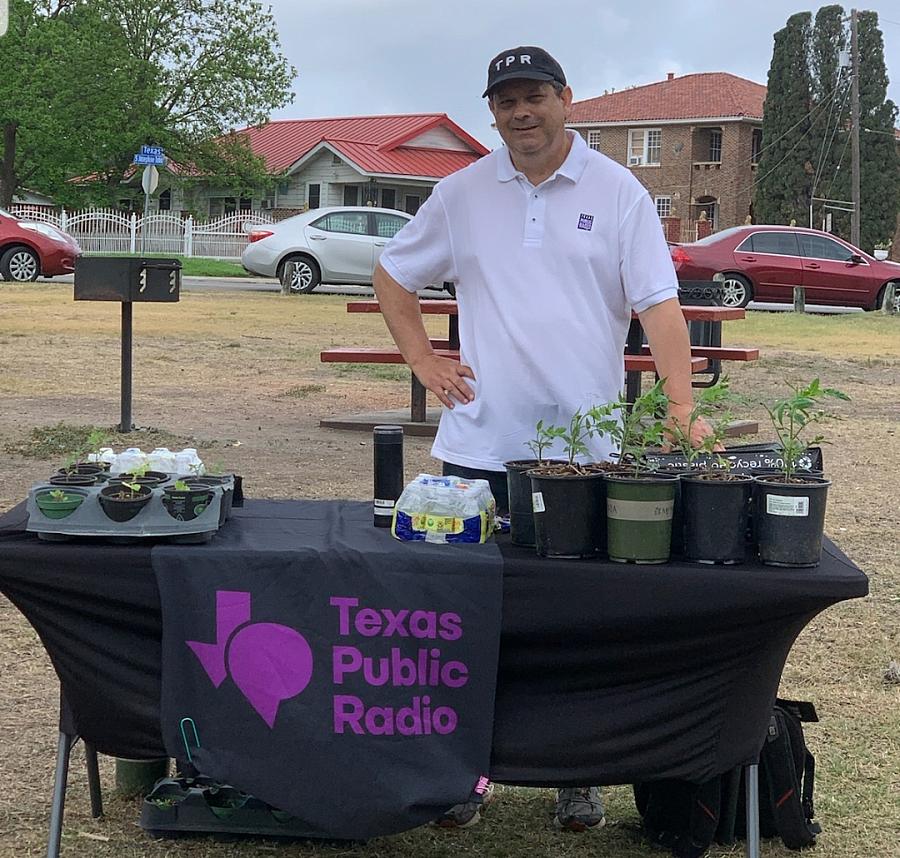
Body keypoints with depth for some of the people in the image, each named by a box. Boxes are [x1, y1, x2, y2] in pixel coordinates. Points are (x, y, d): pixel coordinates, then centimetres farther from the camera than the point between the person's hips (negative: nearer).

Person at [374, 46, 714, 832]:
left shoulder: (617, 193, 1)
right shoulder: (462, 194, 8)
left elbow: (658, 303, -7)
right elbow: (394, 276, 19)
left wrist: (682, 405, -20)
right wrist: (423, 360, 6)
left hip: (586, 446, -2)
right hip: (480, 445, 2)